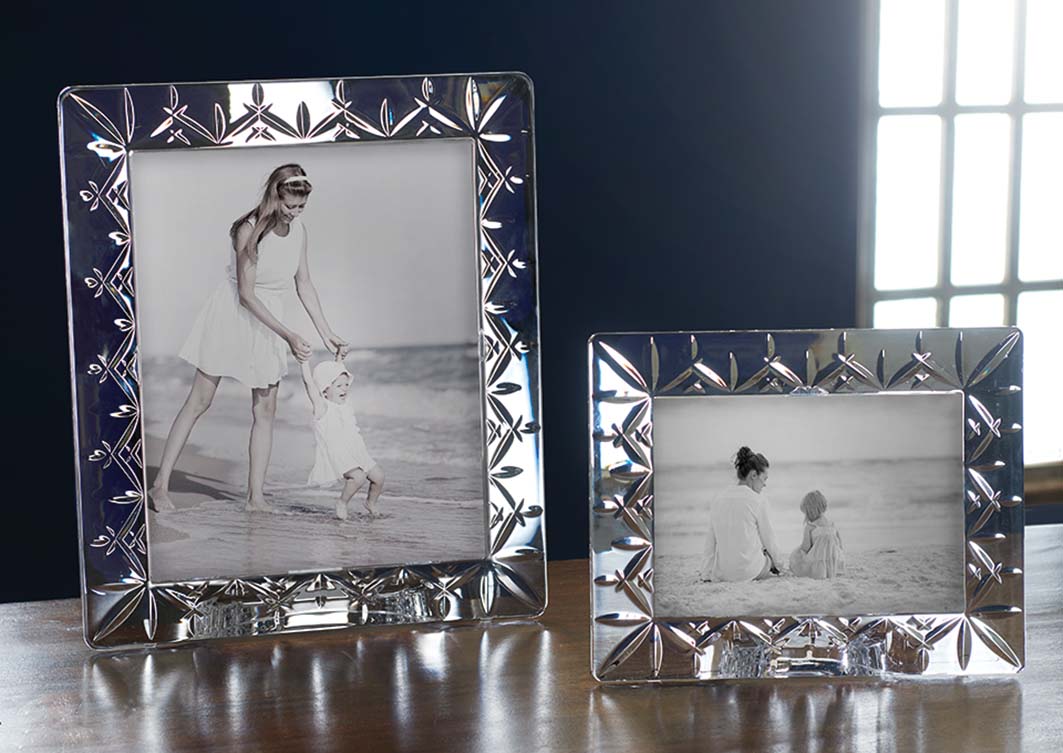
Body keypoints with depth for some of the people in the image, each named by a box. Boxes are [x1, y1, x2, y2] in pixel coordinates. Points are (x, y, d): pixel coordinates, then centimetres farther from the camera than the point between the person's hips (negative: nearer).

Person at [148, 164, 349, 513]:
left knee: (265, 409, 2)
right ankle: (160, 484, 8)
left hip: (267, 321, 5)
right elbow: (246, 295, -22)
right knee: (199, 401, -1)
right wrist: (288, 335, -25)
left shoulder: (299, 231, -4)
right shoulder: (250, 230, -22)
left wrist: (326, 332, 4)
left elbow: (304, 284, 7)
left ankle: (256, 495, 9)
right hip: (231, 315, -5)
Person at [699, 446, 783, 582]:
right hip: (749, 571, -4)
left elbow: (710, 542, 7)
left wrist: (706, 575, 11)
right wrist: (777, 562, 21)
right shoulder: (758, 501, -9)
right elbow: (768, 538, 3)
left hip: (721, 573, 4)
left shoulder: (717, 499, 4)